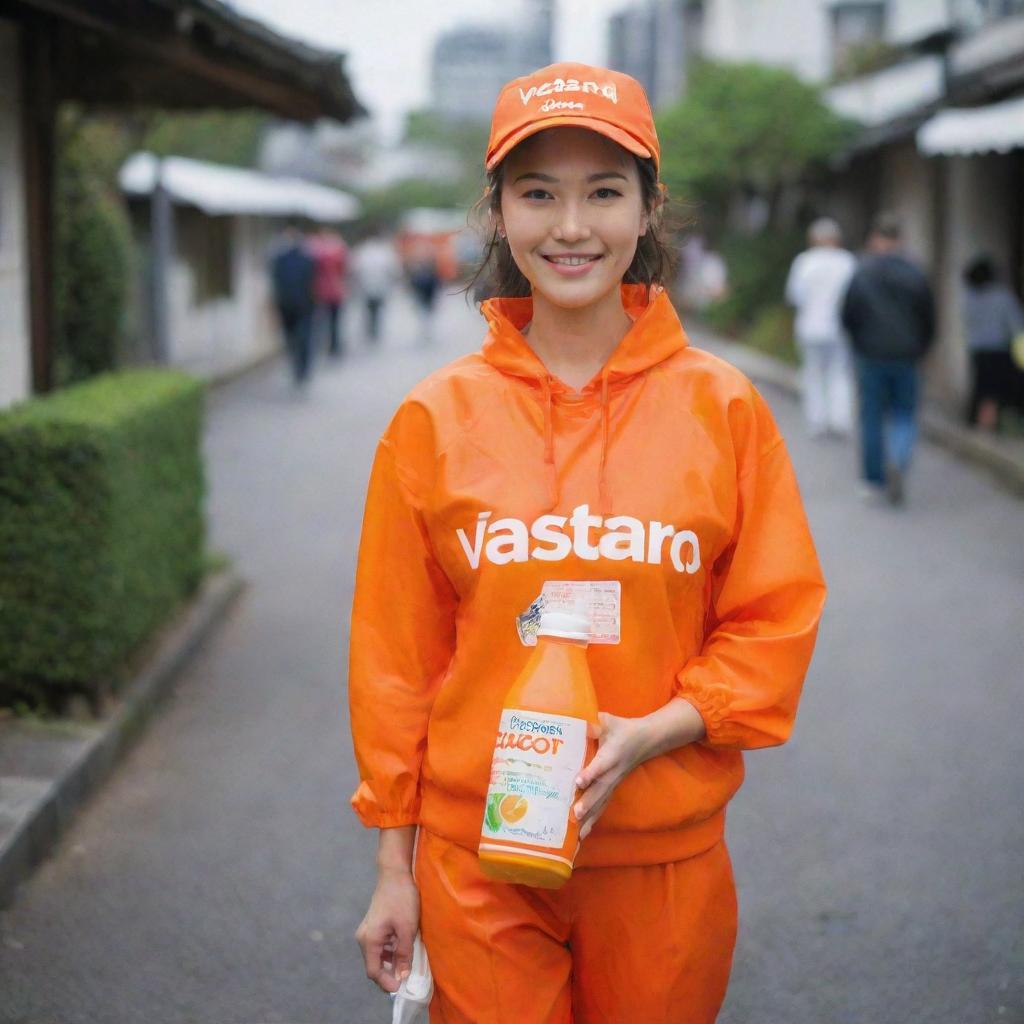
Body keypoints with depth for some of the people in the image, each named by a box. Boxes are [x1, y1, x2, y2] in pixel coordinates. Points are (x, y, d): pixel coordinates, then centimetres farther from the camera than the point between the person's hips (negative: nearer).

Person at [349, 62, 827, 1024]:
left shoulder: (723, 406, -3)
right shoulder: (436, 418, -3)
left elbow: (778, 620, 1)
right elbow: (394, 652, 2)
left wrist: (653, 731, -15)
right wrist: (394, 863, 3)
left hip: (664, 856, 1)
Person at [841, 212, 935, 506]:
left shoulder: (862, 274, -6)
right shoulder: (915, 275, -2)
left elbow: (847, 318, -5)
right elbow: (929, 320, 1)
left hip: (870, 357, -1)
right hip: (905, 358, 1)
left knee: (872, 418, 8)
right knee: (904, 415, 9)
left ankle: (874, 481, 12)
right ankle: (898, 461, -18)